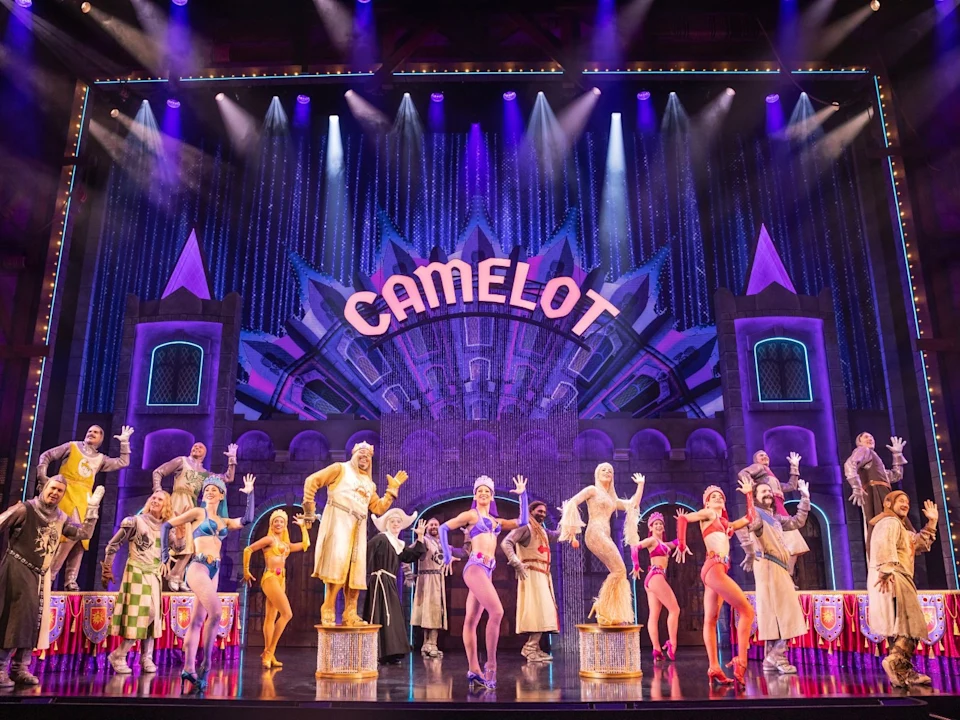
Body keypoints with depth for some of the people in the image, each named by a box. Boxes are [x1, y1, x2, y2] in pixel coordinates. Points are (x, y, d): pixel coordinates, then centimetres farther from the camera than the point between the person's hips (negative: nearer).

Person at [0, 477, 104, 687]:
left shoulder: (61, 518, 9)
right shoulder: (25, 509, -9)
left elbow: (84, 533, 8)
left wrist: (92, 507, 1)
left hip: (41, 574, 6)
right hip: (18, 568, -6)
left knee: (34, 619, 6)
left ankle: (20, 668, 13)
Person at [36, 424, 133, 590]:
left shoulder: (100, 459, 19)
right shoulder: (72, 447, 9)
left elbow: (123, 462, 21)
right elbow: (46, 456, 9)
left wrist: (124, 442, 15)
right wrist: (42, 477, -3)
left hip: (84, 500, 5)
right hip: (66, 495, -5)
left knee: (81, 539, 1)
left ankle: (70, 580, 6)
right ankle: (48, 575, -10)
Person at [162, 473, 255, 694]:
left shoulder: (224, 521, 17)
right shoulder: (198, 512, 3)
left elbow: (247, 520, 4)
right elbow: (166, 525, 4)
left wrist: (250, 494, 6)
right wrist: (165, 552, -2)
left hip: (214, 571, 6)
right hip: (198, 567, -6)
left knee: (198, 620, 7)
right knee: (215, 612, -20)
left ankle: (189, 669, 11)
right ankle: (205, 664, -11)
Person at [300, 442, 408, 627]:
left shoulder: (369, 484, 25)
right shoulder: (340, 468, 8)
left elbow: (379, 508, 19)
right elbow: (312, 481, 1)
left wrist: (393, 488, 15)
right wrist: (309, 509, -5)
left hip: (358, 527, 6)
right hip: (339, 521, -6)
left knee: (356, 570, 2)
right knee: (337, 563, -18)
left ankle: (350, 614, 6)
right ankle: (328, 610, -12)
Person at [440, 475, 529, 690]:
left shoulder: (495, 520, 21)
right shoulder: (471, 515, 5)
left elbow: (522, 522, 18)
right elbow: (444, 528, 5)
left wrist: (522, 495, 15)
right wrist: (447, 555, 1)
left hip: (487, 570, 6)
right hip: (475, 567, -6)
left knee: (472, 620, 8)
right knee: (496, 611, -19)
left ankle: (473, 670, 8)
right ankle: (490, 665, -12)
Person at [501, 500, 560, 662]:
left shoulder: (543, 531, 20)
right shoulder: (525, 527, -7)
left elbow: (558, 535, 37)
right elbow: (506, 543, -18)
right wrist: (517, 564, -25)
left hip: (544, 575, 9)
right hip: (532, 574, -9)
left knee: (543, 611, 8)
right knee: (539, 611, -13)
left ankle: (531, 647, 13)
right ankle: (532, 649, -9)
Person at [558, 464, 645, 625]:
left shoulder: (612, 498, 26)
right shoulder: (592, 489, 4)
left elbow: (633, 504, 27)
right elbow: (572, 503, -6)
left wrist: (640, 484, 30)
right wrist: (573, 529, -14)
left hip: (605, 536, 8)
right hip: (595, 534, -8)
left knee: (618, 572, 0)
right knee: (619, 570, -14)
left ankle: (612, 614, 3)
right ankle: (601, 607, -9)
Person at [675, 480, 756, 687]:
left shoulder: (726, 523, 25)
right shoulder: (708, 514, 5)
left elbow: (750, 517, 31)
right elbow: (682, 518, -8)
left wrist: (749, 494, 32)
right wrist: (681, 545, -12)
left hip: (718, 570, 8)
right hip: (714, 568, -8)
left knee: (710, 620, 2)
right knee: (747, 611, -12)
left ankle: (714, 668, -1)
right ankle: (740, 663, -16)